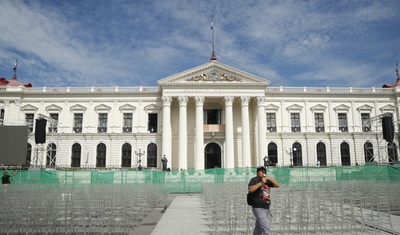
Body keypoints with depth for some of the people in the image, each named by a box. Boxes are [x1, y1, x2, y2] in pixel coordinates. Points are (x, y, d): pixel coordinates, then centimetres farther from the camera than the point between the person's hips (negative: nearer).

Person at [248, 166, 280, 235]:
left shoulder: (267, 181, 11)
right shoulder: (254, 180, -7)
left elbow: (277, 185, 2)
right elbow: (250, 189, -23)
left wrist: (269, 178, -11)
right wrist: (261, 182, -27)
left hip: (266, 208, 7)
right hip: (258, 208, -7)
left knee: (258, 229, 15)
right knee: (266, 229, -11)